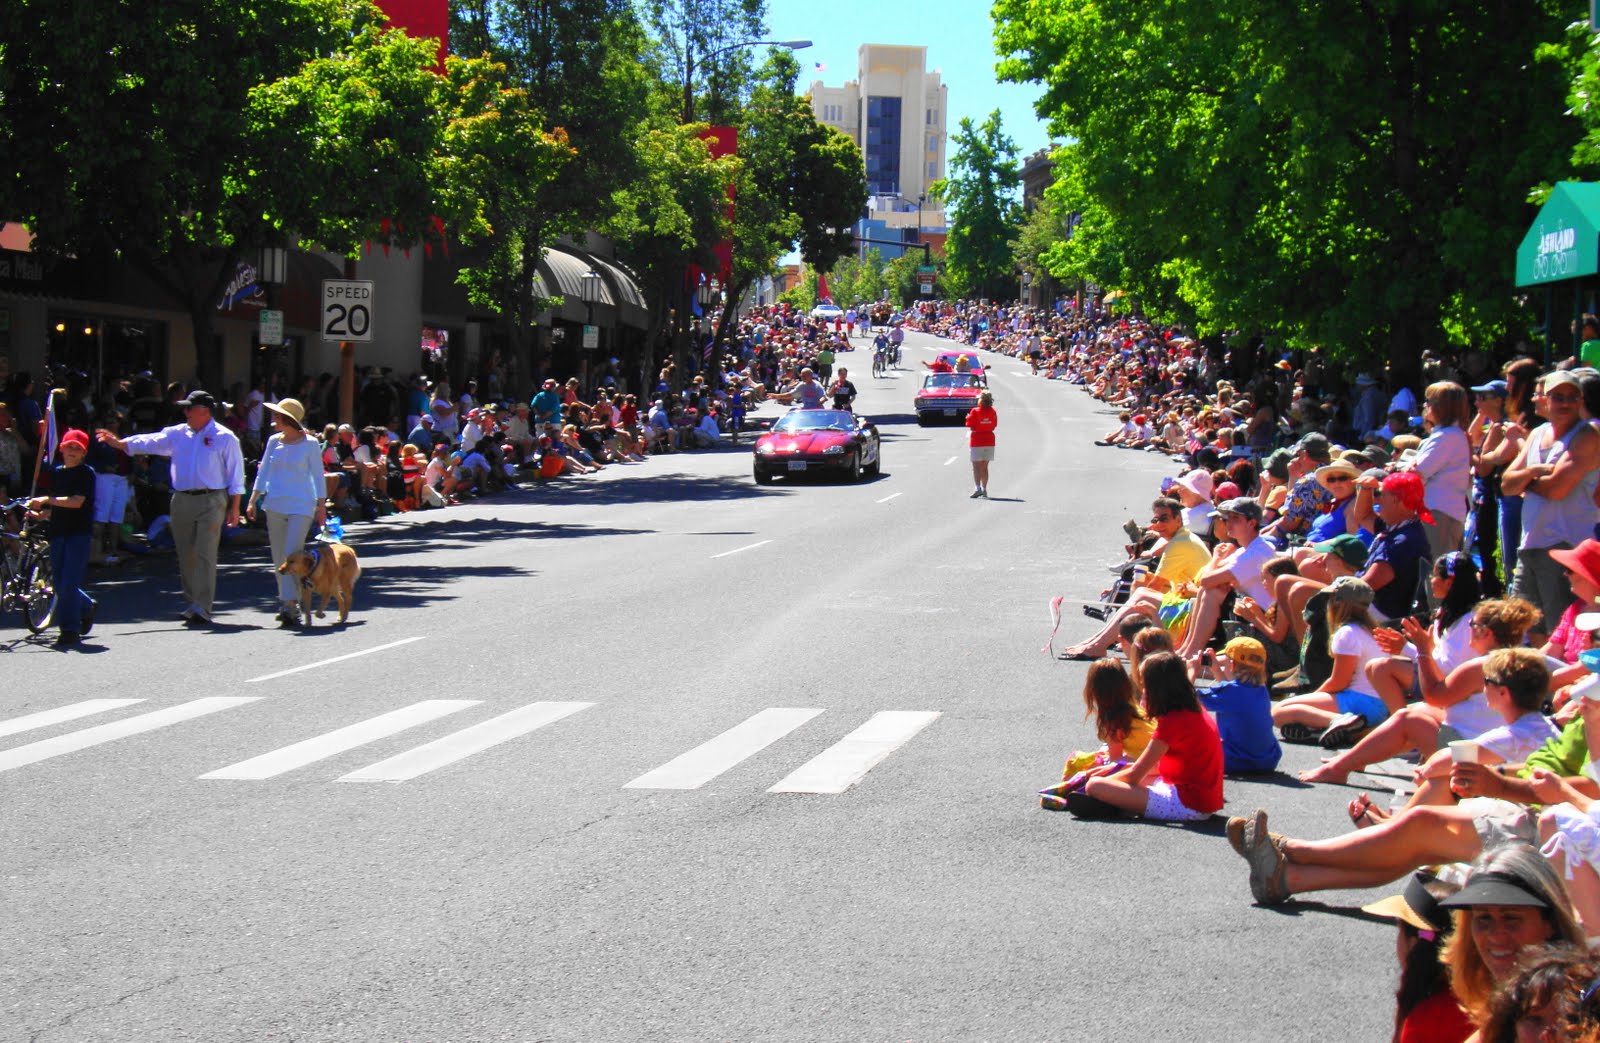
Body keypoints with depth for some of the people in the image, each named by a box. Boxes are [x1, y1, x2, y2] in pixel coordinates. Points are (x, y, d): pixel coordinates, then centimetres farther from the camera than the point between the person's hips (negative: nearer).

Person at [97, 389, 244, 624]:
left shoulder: (224, 438, 1)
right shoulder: (178, 434, 13)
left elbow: (235, 473, 1)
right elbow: (150, 442, 8)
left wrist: (234, 508, -2)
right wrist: (119, 443, -5)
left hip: (211, 501, -5)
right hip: (182, 500, 5)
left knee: (205, 554, -11)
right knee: (186, 554, 7)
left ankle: (202, 607, -14)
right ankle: (191, 603, 15)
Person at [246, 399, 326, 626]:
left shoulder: (309, 444, -3)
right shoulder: (274, 441, 8)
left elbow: (317, 476, 2)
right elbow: (263, 472, 13)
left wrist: (321, 506, 0)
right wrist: (253, 501, 9)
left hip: (301, 505, -5)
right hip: (275, 504, 5)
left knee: (292, 555, -14)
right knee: (278, 557, 6)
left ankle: (289, 604, -17)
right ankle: (286, 600, 15)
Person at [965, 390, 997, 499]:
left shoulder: (975, 411, -13)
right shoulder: (992, 412, 0)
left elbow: (969, 425, -11)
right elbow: (994, 424, 8)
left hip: (977, 441, -4)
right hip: (989, 441, 4)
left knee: (976, 466, -3)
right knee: (985, 467, 12)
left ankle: (977, 488, -17)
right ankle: (984, 489, 13)